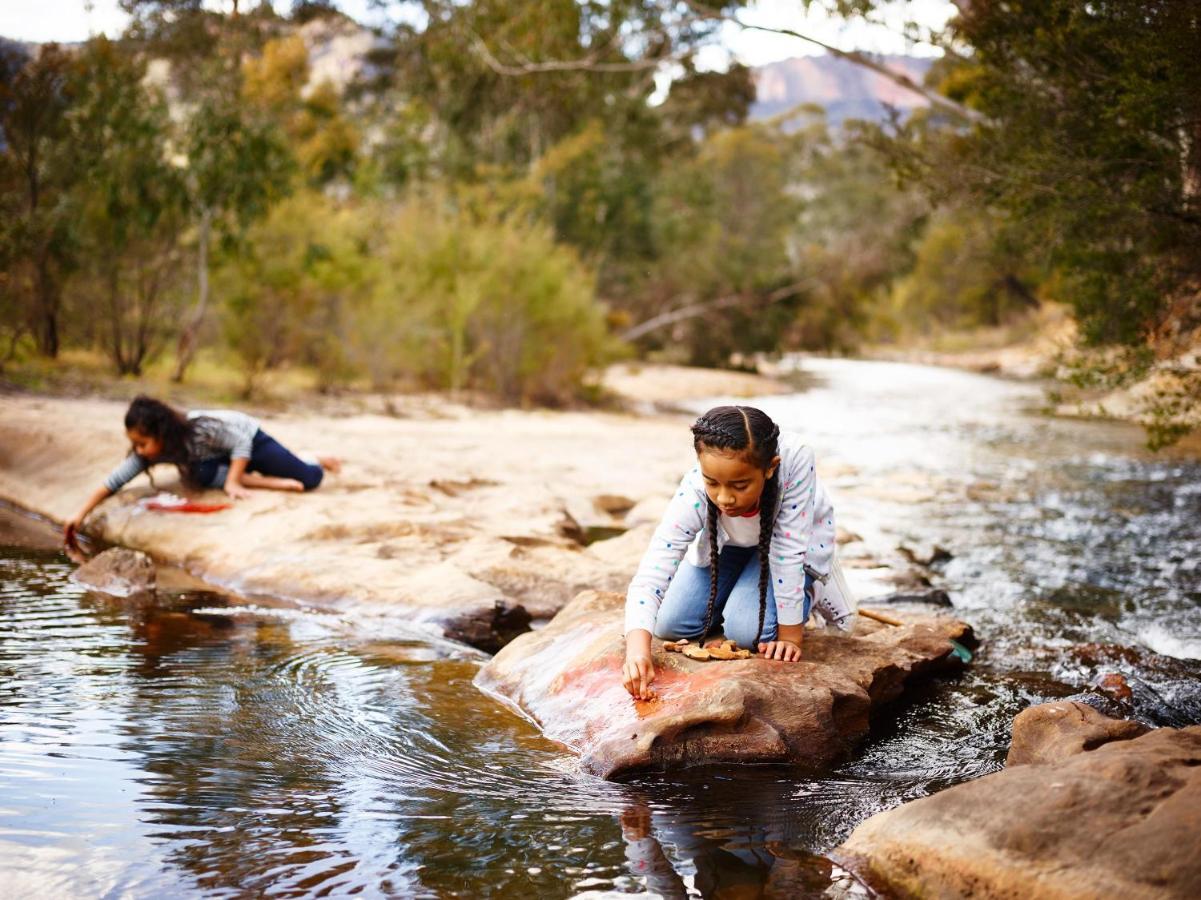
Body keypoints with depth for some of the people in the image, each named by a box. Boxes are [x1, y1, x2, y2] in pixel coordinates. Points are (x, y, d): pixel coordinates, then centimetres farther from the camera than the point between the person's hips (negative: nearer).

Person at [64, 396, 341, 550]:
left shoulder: (201, 428, -40)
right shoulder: (147, 452, -24)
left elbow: (242, 443, -28)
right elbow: (113, 481, -21)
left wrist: (233, 481, -34)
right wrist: (81, 515, -26)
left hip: (249, 437, -5)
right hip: (224, 458, 5)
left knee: (307, 479, -7)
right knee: (198, 474, -29)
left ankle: (319, 463, 31)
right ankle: (265, 481, -12)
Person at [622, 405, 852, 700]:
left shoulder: (795, 460, -43)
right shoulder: (693, 495, -37)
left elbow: (788, 549, -34)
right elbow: (650, 576, -41)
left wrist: (790, 633, -27)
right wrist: (637, 650, -57)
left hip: (793, 543, -2)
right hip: (727, 544, 3)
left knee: (748, 631, -22)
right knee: (670, 625, -5)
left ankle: (807, 590, 9)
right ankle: (740, 589, 22)